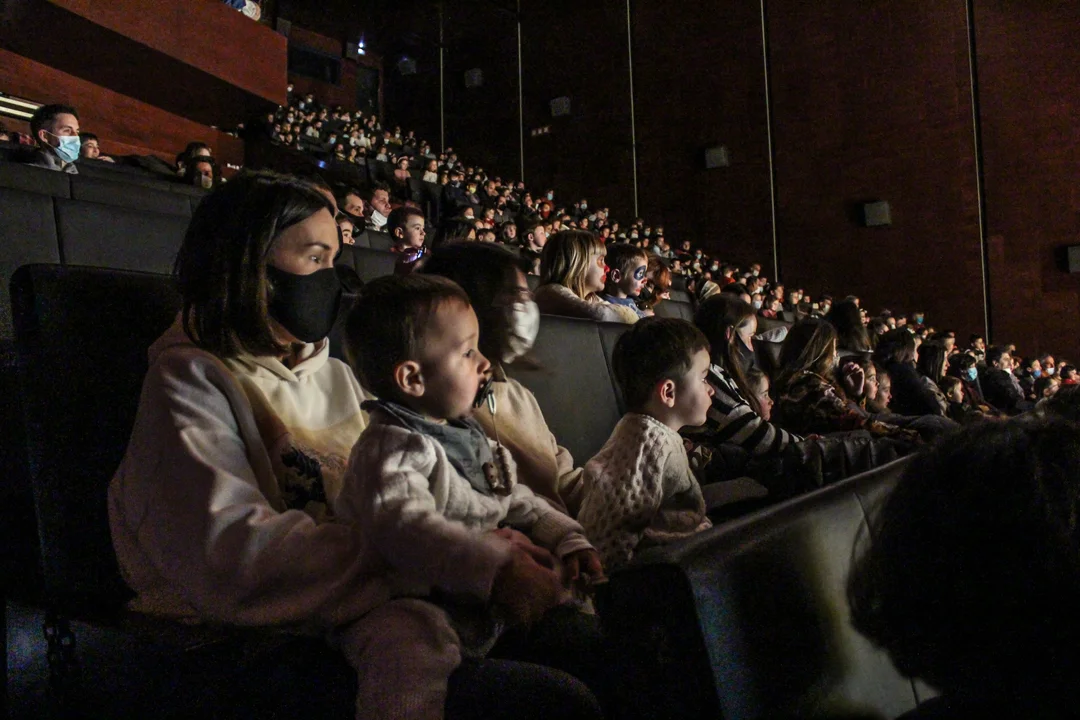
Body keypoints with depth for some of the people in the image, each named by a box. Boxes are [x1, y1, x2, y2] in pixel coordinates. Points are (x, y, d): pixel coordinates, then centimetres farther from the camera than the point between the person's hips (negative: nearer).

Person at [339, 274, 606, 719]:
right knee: (410, 646, -40)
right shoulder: (393, 448, -16)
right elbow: (406, 527, -33)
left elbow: (518, 502, 22)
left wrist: (568, 541, 7)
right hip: (409, 603, -9)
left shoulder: (471, 438, 15)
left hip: (487, 602, 9)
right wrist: (499, 568, -42)